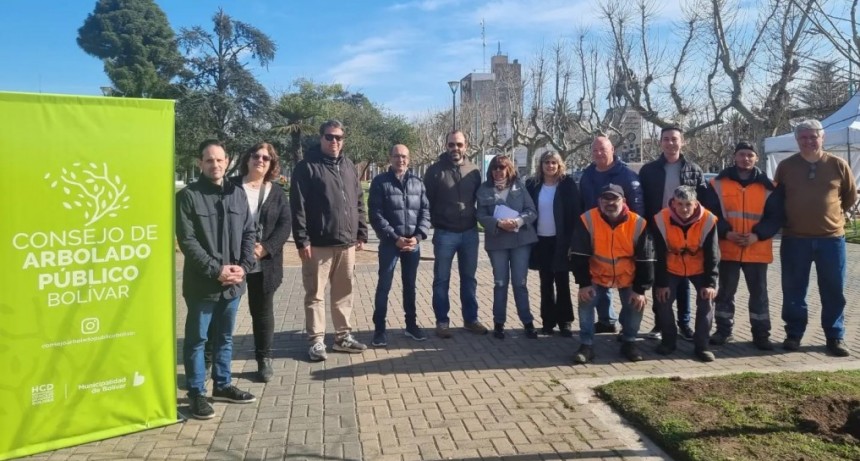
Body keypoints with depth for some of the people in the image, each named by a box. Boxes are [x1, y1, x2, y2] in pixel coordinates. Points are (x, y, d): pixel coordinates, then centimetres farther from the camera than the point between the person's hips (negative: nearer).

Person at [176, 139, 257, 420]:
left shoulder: (238, 194, 8)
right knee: (197, 339, 7)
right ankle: (196, 392, 19)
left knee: (225, 337, 17)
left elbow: (249, 233, 9)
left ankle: (223, 385, 31)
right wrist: (216, 270, -17)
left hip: (233, 282, 5)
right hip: (202, 283, -4)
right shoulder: (188, 196, -6)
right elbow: (187, 241, -12)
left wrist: (243, 267, -5)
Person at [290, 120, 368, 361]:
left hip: (347, 244, 5)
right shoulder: (306, 167, -4)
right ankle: (316, 341, 11)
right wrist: (302, 240, -15)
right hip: (318, 245, -5)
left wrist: (361, 234, 11)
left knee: (344, 293, 12)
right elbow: (298, 207, -9)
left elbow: (359, 203, 17)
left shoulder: (349, 167, 14)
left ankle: (343, 336, 23)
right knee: (315, 294, 2)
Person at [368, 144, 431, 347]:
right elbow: (376, 215, -9)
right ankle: (379, 328, 11)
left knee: (410, 285, 14)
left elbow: (425, 212, 4)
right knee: (384, 285, 1)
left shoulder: (418, 183, 7)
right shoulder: (380, 182, -3)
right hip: (389, 243, -3)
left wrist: (418, 236, -10)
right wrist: (395, 238, -15)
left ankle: (411, 324, 26)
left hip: (413, 244, 3)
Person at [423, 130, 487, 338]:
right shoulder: (435, 170, -5)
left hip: (470, 233, 3)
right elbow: (426, 200, -2)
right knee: (441, 280, 5)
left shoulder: (474, 171, 5)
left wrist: (476, 221, 8)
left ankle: (471, 319, 25)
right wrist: (436, 223, -3)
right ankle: (442, 321, 16)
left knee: (469, 278, 13)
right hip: (444, 234, -3)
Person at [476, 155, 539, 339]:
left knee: (520, 282, 5)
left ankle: (527, 322, 16)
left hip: (521, 239, 0)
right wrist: (498, 223, -21)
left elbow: (532, 211, -1)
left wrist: (519, 221, -20)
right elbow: (481, 216, -4)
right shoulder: (484, 189, 2)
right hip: (497, 241, 0)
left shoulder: (519, 186, 3)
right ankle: (499, 322, 18)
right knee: (500, 283, 8)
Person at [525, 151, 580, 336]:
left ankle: (565, 321, 13)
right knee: (546, 283, 10)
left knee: (562, 282, 5)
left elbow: (575, 213, -7)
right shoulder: (532, 184, 3)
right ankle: (548, 321, 18)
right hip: (540, 240, 3)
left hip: (560, 241, -3)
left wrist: (572, 240, -13)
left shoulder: (568, 184, -5)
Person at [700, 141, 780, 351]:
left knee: (759, 293, 6)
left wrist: (757, 235, -13)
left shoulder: (767, 186, 4)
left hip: (757, 250, 1)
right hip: (727, 248, 0)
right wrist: (726, 233, -13)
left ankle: (761, 334, 17)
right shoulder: (719, 183, 1)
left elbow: (775, 217, 2)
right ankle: (723, 330, 20)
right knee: (725, 291, 8)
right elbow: (709, 212, -1)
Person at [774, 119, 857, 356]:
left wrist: (832, 214, 11)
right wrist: (791, 219, 10)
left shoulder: (838, 165, 0)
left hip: (831, 238, 0)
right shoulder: (785, 166, -1)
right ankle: (793, 334, 17)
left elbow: (851, 196, 13)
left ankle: (835, 338, 18)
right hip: (794, 239, 0)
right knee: (794, 291, 5)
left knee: (833, 291, 7)